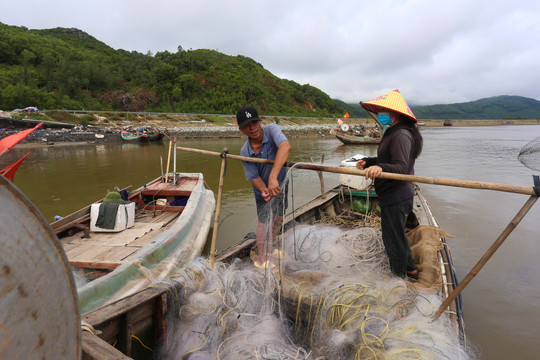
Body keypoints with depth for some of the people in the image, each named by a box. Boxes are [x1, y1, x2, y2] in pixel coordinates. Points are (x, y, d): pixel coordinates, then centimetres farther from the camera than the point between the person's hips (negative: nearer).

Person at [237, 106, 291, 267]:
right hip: (262, 189, -1)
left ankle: (270, 247, 45)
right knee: (263, 224, 3)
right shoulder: (245, 152, -22)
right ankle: (261, 259, 27)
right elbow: (254, 177, -17)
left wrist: (273, 177, -59)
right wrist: (264, 191, -40)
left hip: (280, 183, 2)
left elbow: (285, 147, -48)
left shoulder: (271, 129, -29)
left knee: (278, 219, 18)